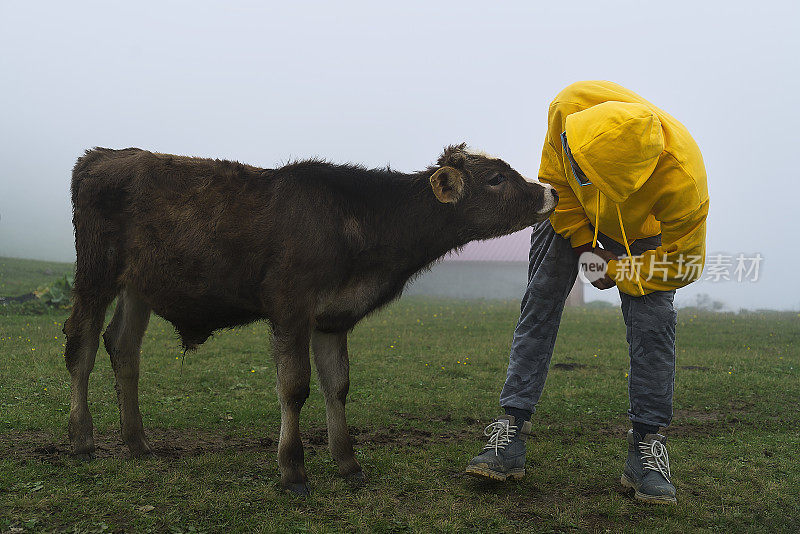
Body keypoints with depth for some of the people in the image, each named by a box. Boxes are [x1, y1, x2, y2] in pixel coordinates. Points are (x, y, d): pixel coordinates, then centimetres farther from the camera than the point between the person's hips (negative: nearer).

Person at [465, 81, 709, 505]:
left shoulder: (681, 179, -43)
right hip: (572, 214, 2)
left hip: (640, 232, -2)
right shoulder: (570, 107, -36)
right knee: (539, 307, -6)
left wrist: (618, 274, -19)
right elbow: (555, 176, -15)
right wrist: (581, 244, -15)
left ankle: (647, 446, -3)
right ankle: (511, 432, -3)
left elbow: (684, 262, -27)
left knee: (653, 323, -16)